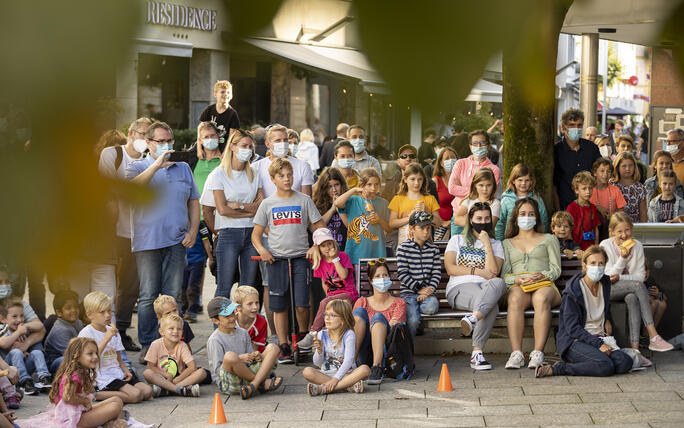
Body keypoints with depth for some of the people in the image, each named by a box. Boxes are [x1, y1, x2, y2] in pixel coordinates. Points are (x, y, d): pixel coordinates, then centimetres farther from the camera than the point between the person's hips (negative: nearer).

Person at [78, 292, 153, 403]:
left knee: (147, 391, -12)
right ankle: (97, 395, -12)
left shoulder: (112, 331, 17)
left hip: (117, 373, 8)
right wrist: (106, 339, -22)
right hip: (101, 377, -8)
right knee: (135, 395, -25)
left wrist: (126, 371, 0)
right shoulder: (86, 333, -6)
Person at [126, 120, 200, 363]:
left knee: (173, 296, 4)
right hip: (148, 242, -3)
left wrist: (193, 230, 6)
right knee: (148, 296, -3)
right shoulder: (139, 167, 4)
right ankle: (146, 346, 4)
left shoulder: (183, 168, 17)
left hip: (177, 241, 3)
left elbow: (193, 201, 19)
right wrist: (156, 165, -25)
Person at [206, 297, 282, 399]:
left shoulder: (243, 333, 15)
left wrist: (256, 357, -3)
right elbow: (217, 370, -11)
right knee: (230, 356, -38)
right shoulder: (214, 340, -6)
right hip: (228, 383, -7)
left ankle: (254, 385, -25)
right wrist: (239, 359, -21)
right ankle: (262, 383, -15)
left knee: (272, 348, -2)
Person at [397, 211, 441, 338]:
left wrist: (430, 289, -11)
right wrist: (419, 289, -11)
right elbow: (402, 274, -5)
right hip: (408, 292, -2)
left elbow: (437, 273, 7)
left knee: (431, 307, -34)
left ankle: (413, 308, -3)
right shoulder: (403, 248, 1)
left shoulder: (434, 249, 11)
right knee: (413, 320, -27)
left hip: (428, 291, 2)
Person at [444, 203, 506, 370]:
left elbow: (493, 272, 3)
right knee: (492, 306, -38)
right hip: (459, 288, -2)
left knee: (498, 283, -40)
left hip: (485, 287, 2)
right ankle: (477, 353, -48)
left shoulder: (496, 244, 22)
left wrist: (487, 244, 2)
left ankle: (473, 318, -56)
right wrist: (477, 271, -2)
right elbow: (450, 268, 5)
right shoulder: (457, 240, 21)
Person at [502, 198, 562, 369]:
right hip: (518, 286, 1)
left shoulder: (549, 239, 25)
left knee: (541, 298, -40)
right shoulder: (507, 243, 28)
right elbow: (504, 274, 15)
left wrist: (543, 276, -10)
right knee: (516, 299, -39)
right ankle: (516, 354, -46)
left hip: (544, 285, -1)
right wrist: (517, 280, -8)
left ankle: (538, 353, -46)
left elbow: (556, 269, 13)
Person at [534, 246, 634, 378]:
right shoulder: (574, 290, -11)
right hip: (575, 341, -7)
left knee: (625, 362, -23)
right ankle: (557, 369, -20)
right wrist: (598, 344, -22)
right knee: (605, 366, -34)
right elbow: (572, 328, -16)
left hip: (599, 337, 7)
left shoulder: (605, 283, 10)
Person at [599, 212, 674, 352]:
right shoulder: (606, 246, -8)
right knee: (638, 286, -32)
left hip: (630, 291, 3)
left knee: (632, 298, -35)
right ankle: (653, 337, -40)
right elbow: (608, 277, -11)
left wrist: (620, 277, -17)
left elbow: (640, 276, -1)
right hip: (609, 290, -3)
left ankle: (635, 346, -44)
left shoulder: (637, 246, 1)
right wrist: (622, 258, -24)